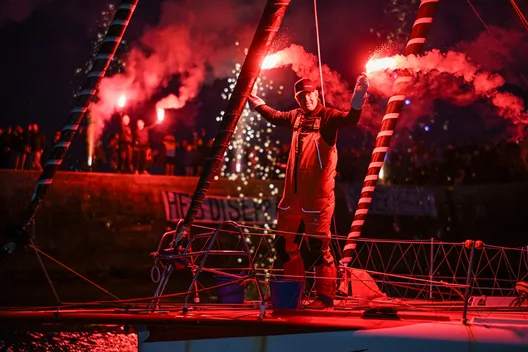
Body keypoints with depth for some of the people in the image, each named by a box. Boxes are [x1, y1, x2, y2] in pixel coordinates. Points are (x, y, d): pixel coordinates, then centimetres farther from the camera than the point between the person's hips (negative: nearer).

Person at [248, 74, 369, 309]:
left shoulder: (327, 116, -7)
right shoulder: (296, 117, 14)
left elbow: (350, 119, -27)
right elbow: (276, 117, 36)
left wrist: (358, 99, -44)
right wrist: (258, 104, 46)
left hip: (317, 195, -8)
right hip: (292, 192, 8)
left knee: (318, 245, -8)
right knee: (285, 243, 13)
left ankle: (326, 296, 0)